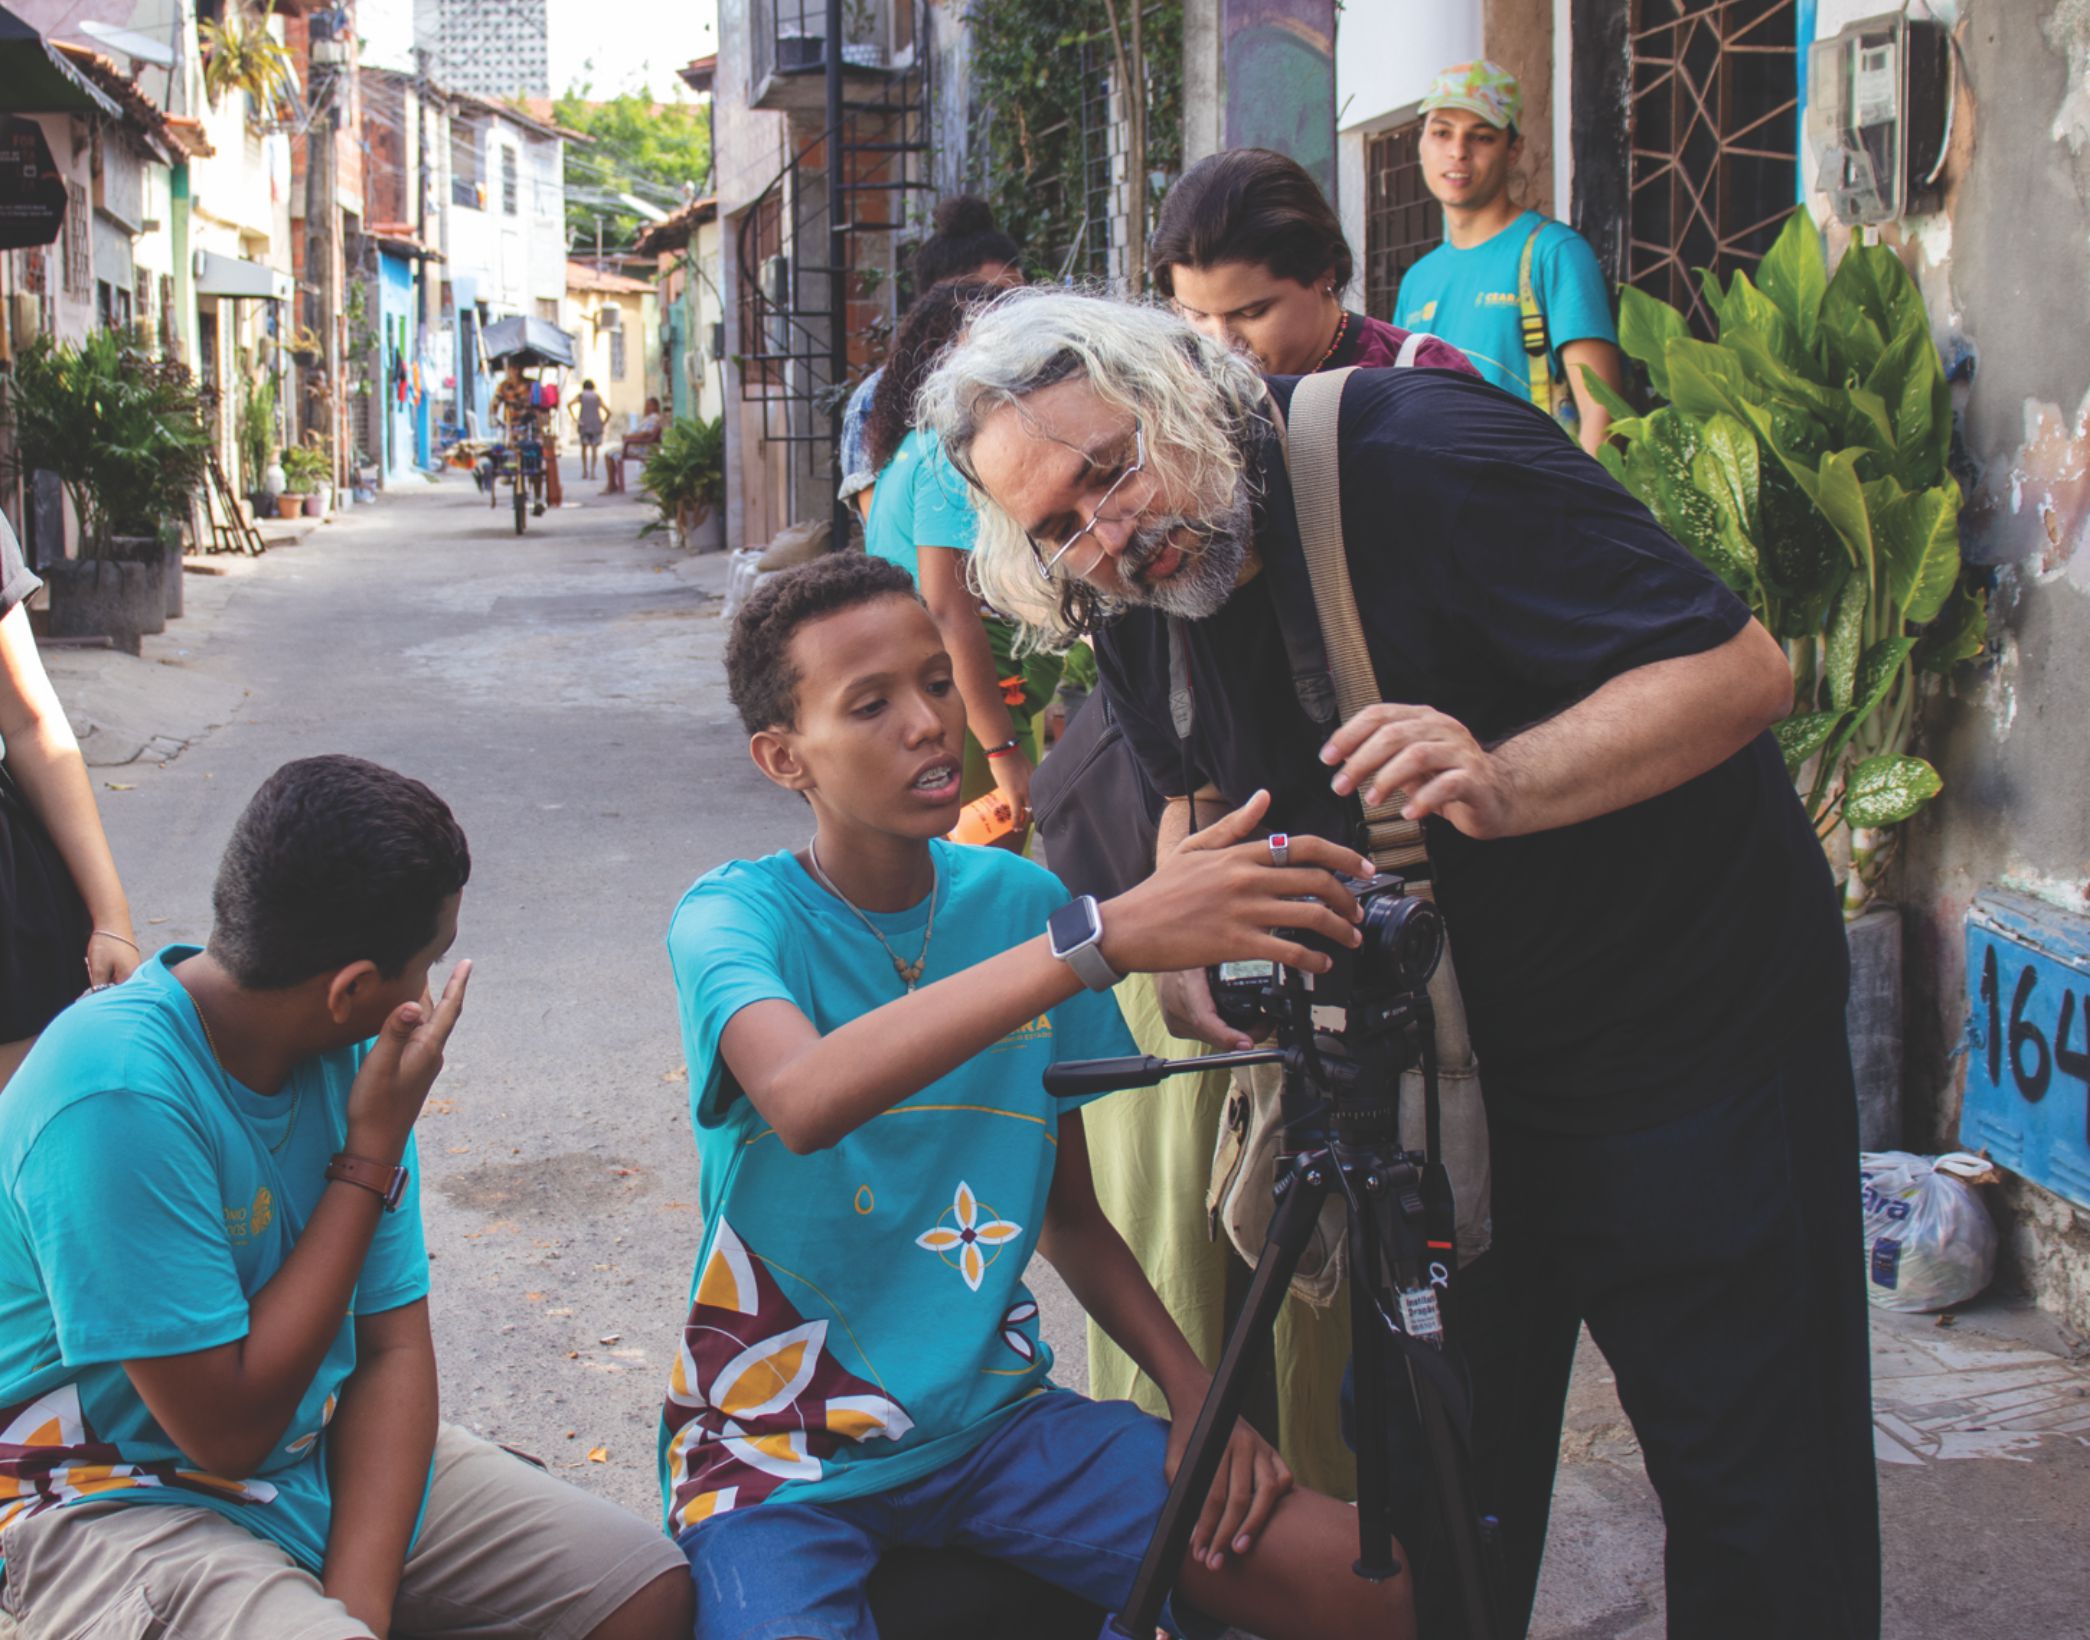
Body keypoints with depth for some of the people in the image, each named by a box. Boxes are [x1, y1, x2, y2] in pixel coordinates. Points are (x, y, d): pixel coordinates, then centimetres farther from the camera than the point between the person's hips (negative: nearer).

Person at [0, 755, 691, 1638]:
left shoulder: (351, 1056, -4)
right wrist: (371, 1154, -20)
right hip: (124, 1496, -6)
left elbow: (394, 1346, -2)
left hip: (331, 1450, 6)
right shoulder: (118, 1096, -26)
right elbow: (228, 1427, -23)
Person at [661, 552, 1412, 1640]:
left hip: (993, 1416, 4)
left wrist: (1196, 1390, -5)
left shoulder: (1021, 903, 4)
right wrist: (1105, 935, -42)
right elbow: (804, 1098, -35)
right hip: (777, 1452, -4)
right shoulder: (735, 916, -10)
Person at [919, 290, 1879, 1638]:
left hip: (1700, 1015, -5)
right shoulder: (1132, 608, -3)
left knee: (1754, 1486, 2)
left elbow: (1743, 668, -25)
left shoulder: (1420, 453, -24)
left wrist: (1505, 785, -38)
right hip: (1442, 1057, 6)